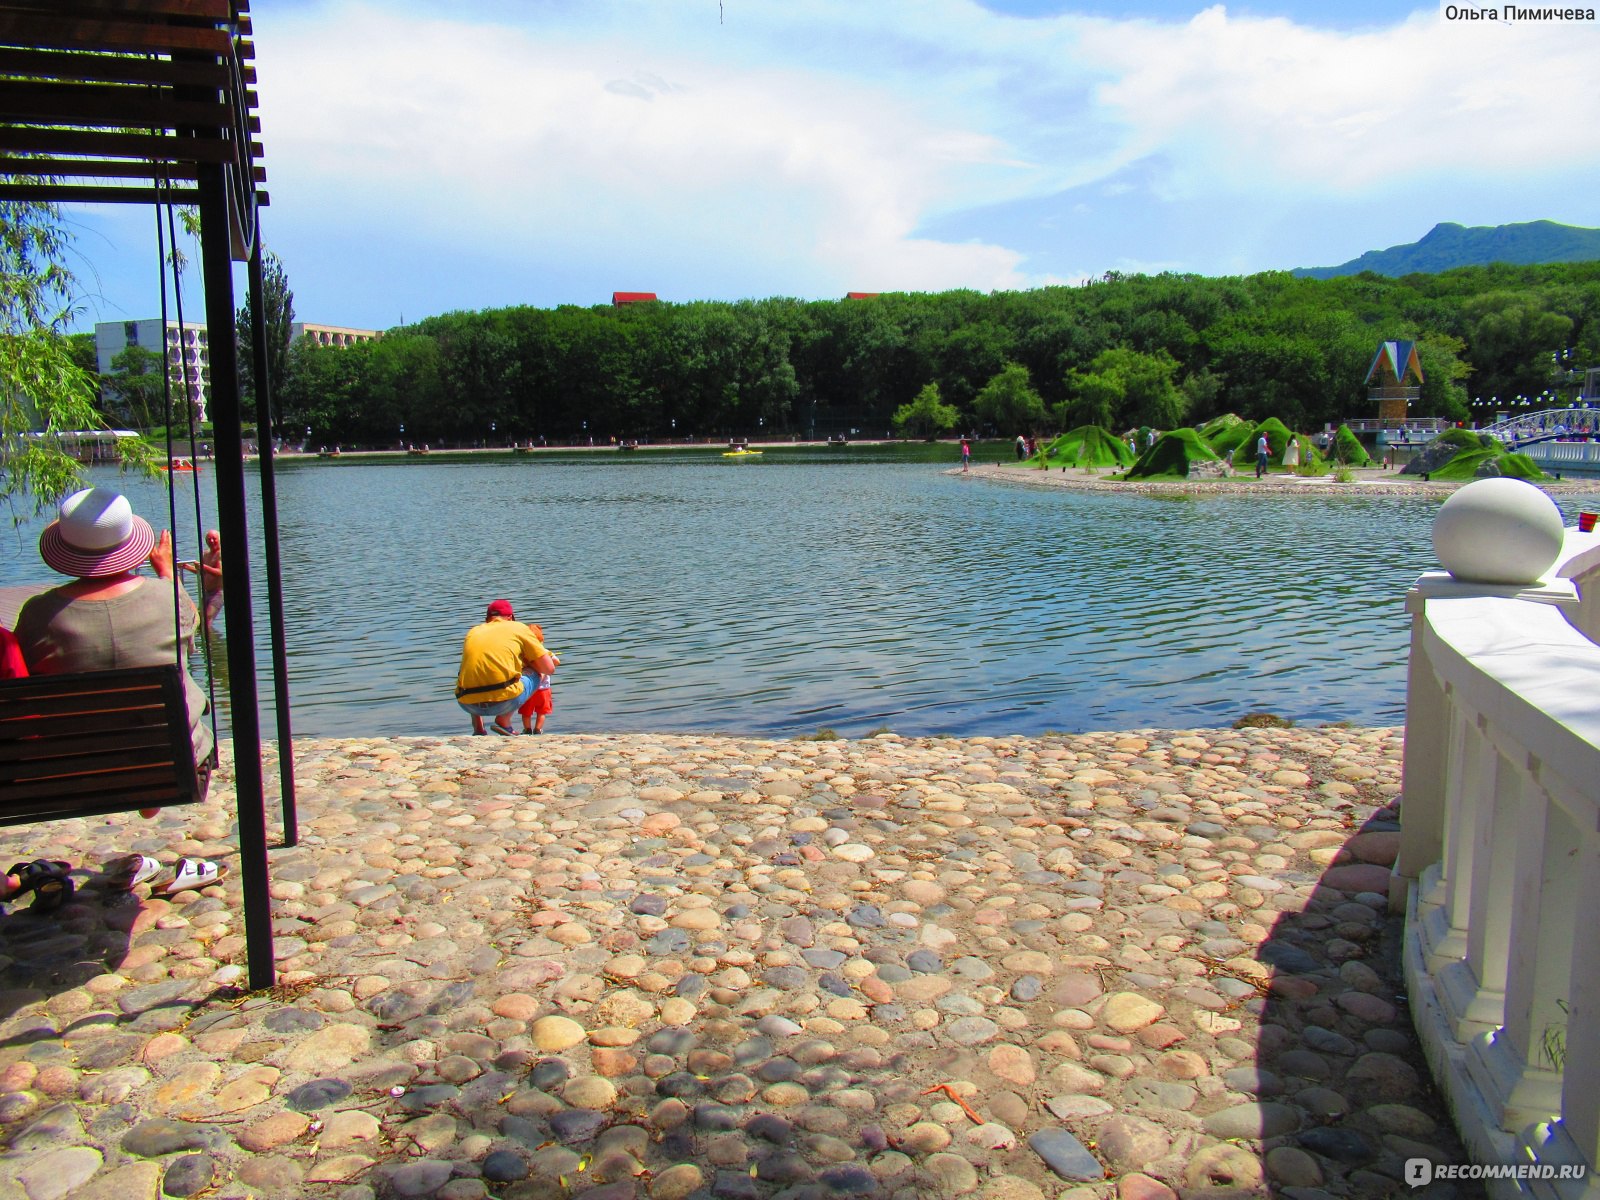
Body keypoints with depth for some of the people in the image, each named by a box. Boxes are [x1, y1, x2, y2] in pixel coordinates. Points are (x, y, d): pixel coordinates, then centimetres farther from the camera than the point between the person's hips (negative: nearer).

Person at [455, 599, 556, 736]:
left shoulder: (472, 632, 21)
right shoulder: (518, 628, 11)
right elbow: (549, 668, 10)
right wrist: (526, 661, 29)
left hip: (467, 704, 5)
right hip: (504, 702, -5)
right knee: (535, 673, 23)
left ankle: (477, 727, 20)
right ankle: (504, 720, 6)